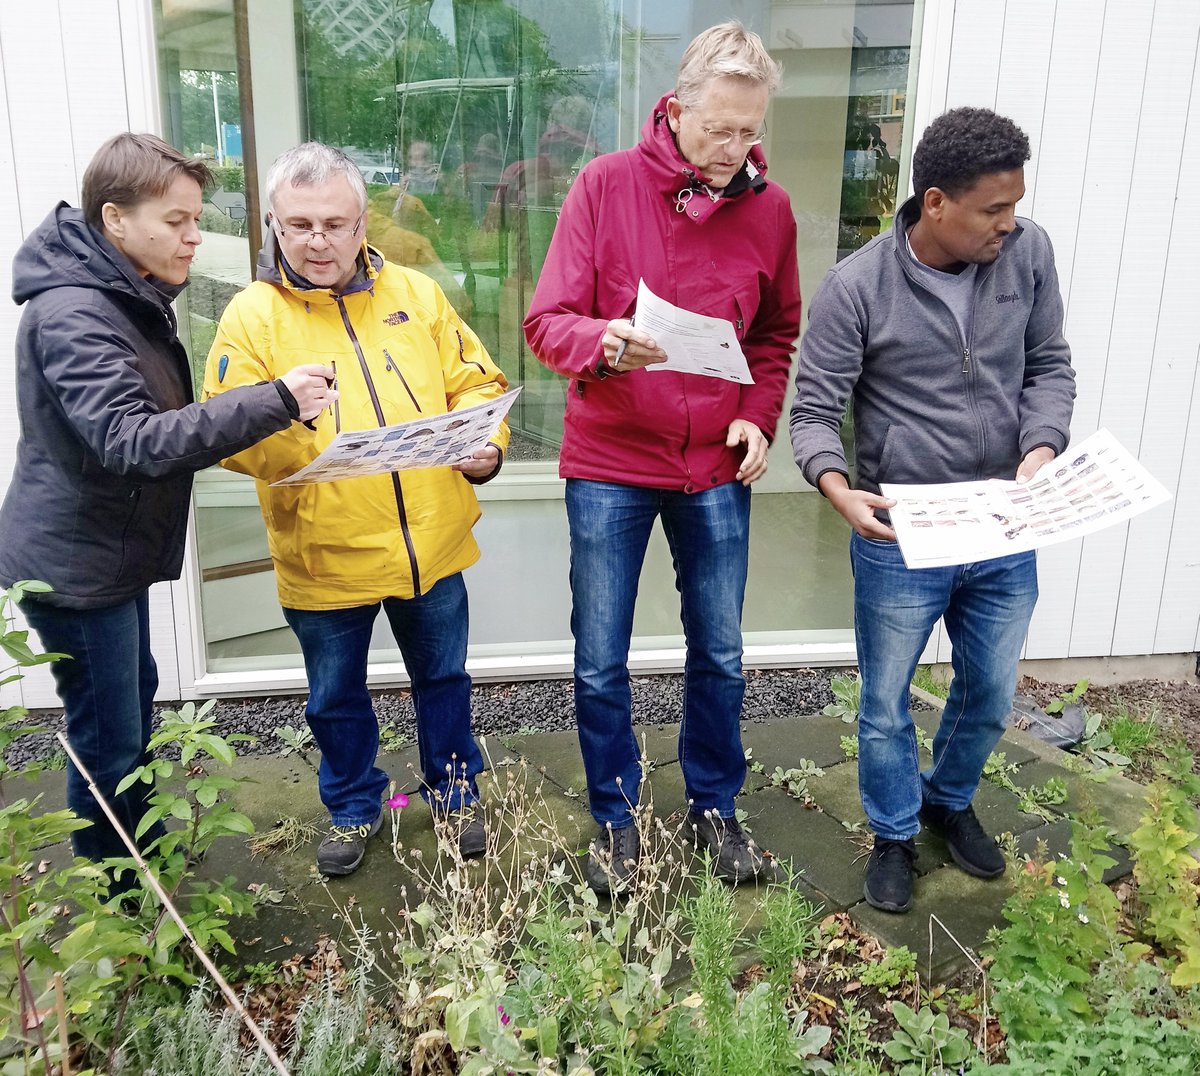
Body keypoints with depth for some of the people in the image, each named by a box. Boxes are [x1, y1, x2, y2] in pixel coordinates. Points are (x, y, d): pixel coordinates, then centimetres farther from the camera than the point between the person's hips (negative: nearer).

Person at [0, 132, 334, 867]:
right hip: (75, 564, -10)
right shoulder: (72, 315, -24)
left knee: (135, 698, 23)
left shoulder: (129, 296, 7)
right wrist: (273, 402, -39)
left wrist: (256, 425, 6)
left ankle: (143, 853, 44)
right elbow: (130, 441, -36)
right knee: (108, 739, 2)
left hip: (114, 551, 10)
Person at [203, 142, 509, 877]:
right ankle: (353, 807, 42)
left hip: (431, 541, 2)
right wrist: (278, 420, -29)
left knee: (443, 677, 19)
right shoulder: (252, 315, -4)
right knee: (337, 695, 17)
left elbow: (476, 384, 6)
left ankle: (454, 791, 43)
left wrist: (487, 444, -13)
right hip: (325, 555, -1)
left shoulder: (416, 294, 3)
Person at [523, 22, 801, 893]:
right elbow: (548, 321, -10)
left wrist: (759, 417, -4)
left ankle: (714, 804, 37)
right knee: (601, 663, 8)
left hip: (716, 469, 2)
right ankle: (616, 815, 31)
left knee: (721, 656, 14)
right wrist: (603, 344, -31)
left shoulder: (769, 208, 1)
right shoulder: (605, 184, -7)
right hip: (609, 466, -2)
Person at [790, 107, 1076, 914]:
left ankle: (950, 800, 51)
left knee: (992, 695, 21)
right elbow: (815, 411, -13)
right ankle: (895, 834, 39)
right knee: (887, 707, 12)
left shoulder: (1028, 252, -5)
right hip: (901, 537, -3)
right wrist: (837, 487, -32)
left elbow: (1049, 364, 6)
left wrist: (1043, 446, -13)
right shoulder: (857, 287, -16)